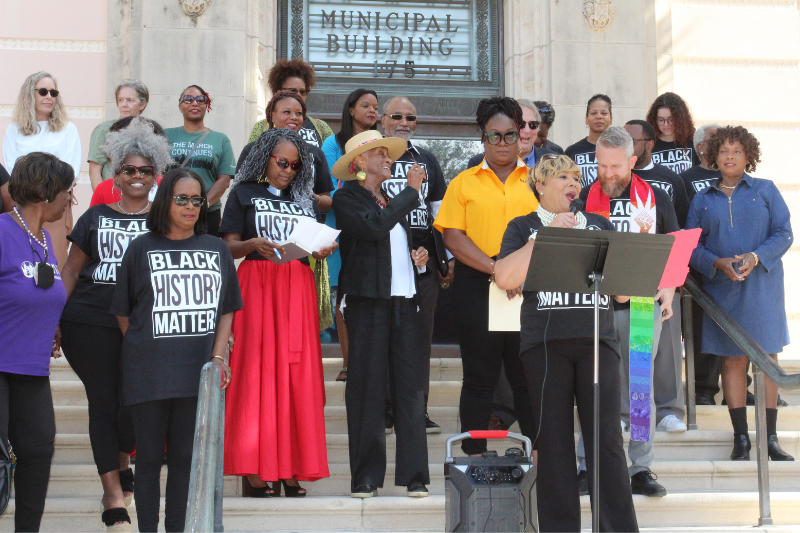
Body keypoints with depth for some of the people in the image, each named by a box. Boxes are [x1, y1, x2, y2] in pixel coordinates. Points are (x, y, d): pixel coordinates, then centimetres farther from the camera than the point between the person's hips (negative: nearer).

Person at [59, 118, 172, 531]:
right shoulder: (96, 217, 11)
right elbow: (71, 270, 12)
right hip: (90, 324, 0)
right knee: (103, 402, 0)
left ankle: (122, 463, 29)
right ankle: (114, 497, 7)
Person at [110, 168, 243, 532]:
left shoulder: (217, 249, 11)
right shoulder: (142, 248, 5)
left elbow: (227, 309, 13)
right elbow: (123, 313, 8)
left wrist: (218, 357, 2)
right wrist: (140, 352, 1)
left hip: (198, 371, 2)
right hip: (149, 373, -2)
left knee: (187, 457, 6)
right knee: (149, 457, 4)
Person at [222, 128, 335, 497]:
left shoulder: (305, 199, 21)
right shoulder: (244, 193, 10)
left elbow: (318, 243, 18)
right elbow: (228, 247, 3)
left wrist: (324, 249, -4)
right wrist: (254, 244, -16)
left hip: (298, 287, 4)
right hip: (257, 283, -4)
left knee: (297, 374, -2)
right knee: (257, 372, -8)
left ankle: (291, 468, 1)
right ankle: (254, 469, -7)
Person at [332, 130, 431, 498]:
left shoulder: (394, 202, 24)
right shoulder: (347, 200, 2)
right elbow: (374, 227, -17)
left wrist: (419, 260, 9)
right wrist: (411, 192, -8)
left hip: (404, 302, 6)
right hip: (368, 302, -6)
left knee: (411, 387, 0)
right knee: (366, 388, -4)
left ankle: (414, 475, 3)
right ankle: (365, 477, 2)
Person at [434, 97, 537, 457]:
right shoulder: (464, 183, 7)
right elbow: (453, 237, -2)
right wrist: (494, 268, -15)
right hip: (477, 288, -1)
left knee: (529, 373, 5)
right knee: (480, 376, 4)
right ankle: (474, 455, 10)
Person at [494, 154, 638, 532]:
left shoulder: (599, 225, 18)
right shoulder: (524, 227, 12)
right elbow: (505, 277, -7)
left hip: (596, 341, 1)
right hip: (545, 342, -1)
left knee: (607, 438, -5)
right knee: (553, 440, 1)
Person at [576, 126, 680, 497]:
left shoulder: (655, 199, 7)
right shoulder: (583, 200, 6)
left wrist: (669, 289, 2)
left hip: (643, 303, 0)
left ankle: (641, 467, 10)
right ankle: (587, 466, 7)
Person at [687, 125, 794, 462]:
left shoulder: (765, 190, 7)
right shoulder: (703, 199, 11)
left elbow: (783, 234, 1)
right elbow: (691, 246, 5)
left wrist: (755, 257, -15)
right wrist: (717, 263, -13)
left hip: (762, 286, -1)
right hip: (722, 289, 1)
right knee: (732, 360, 0)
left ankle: (771, 438, 6)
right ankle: (741, 438, 5)